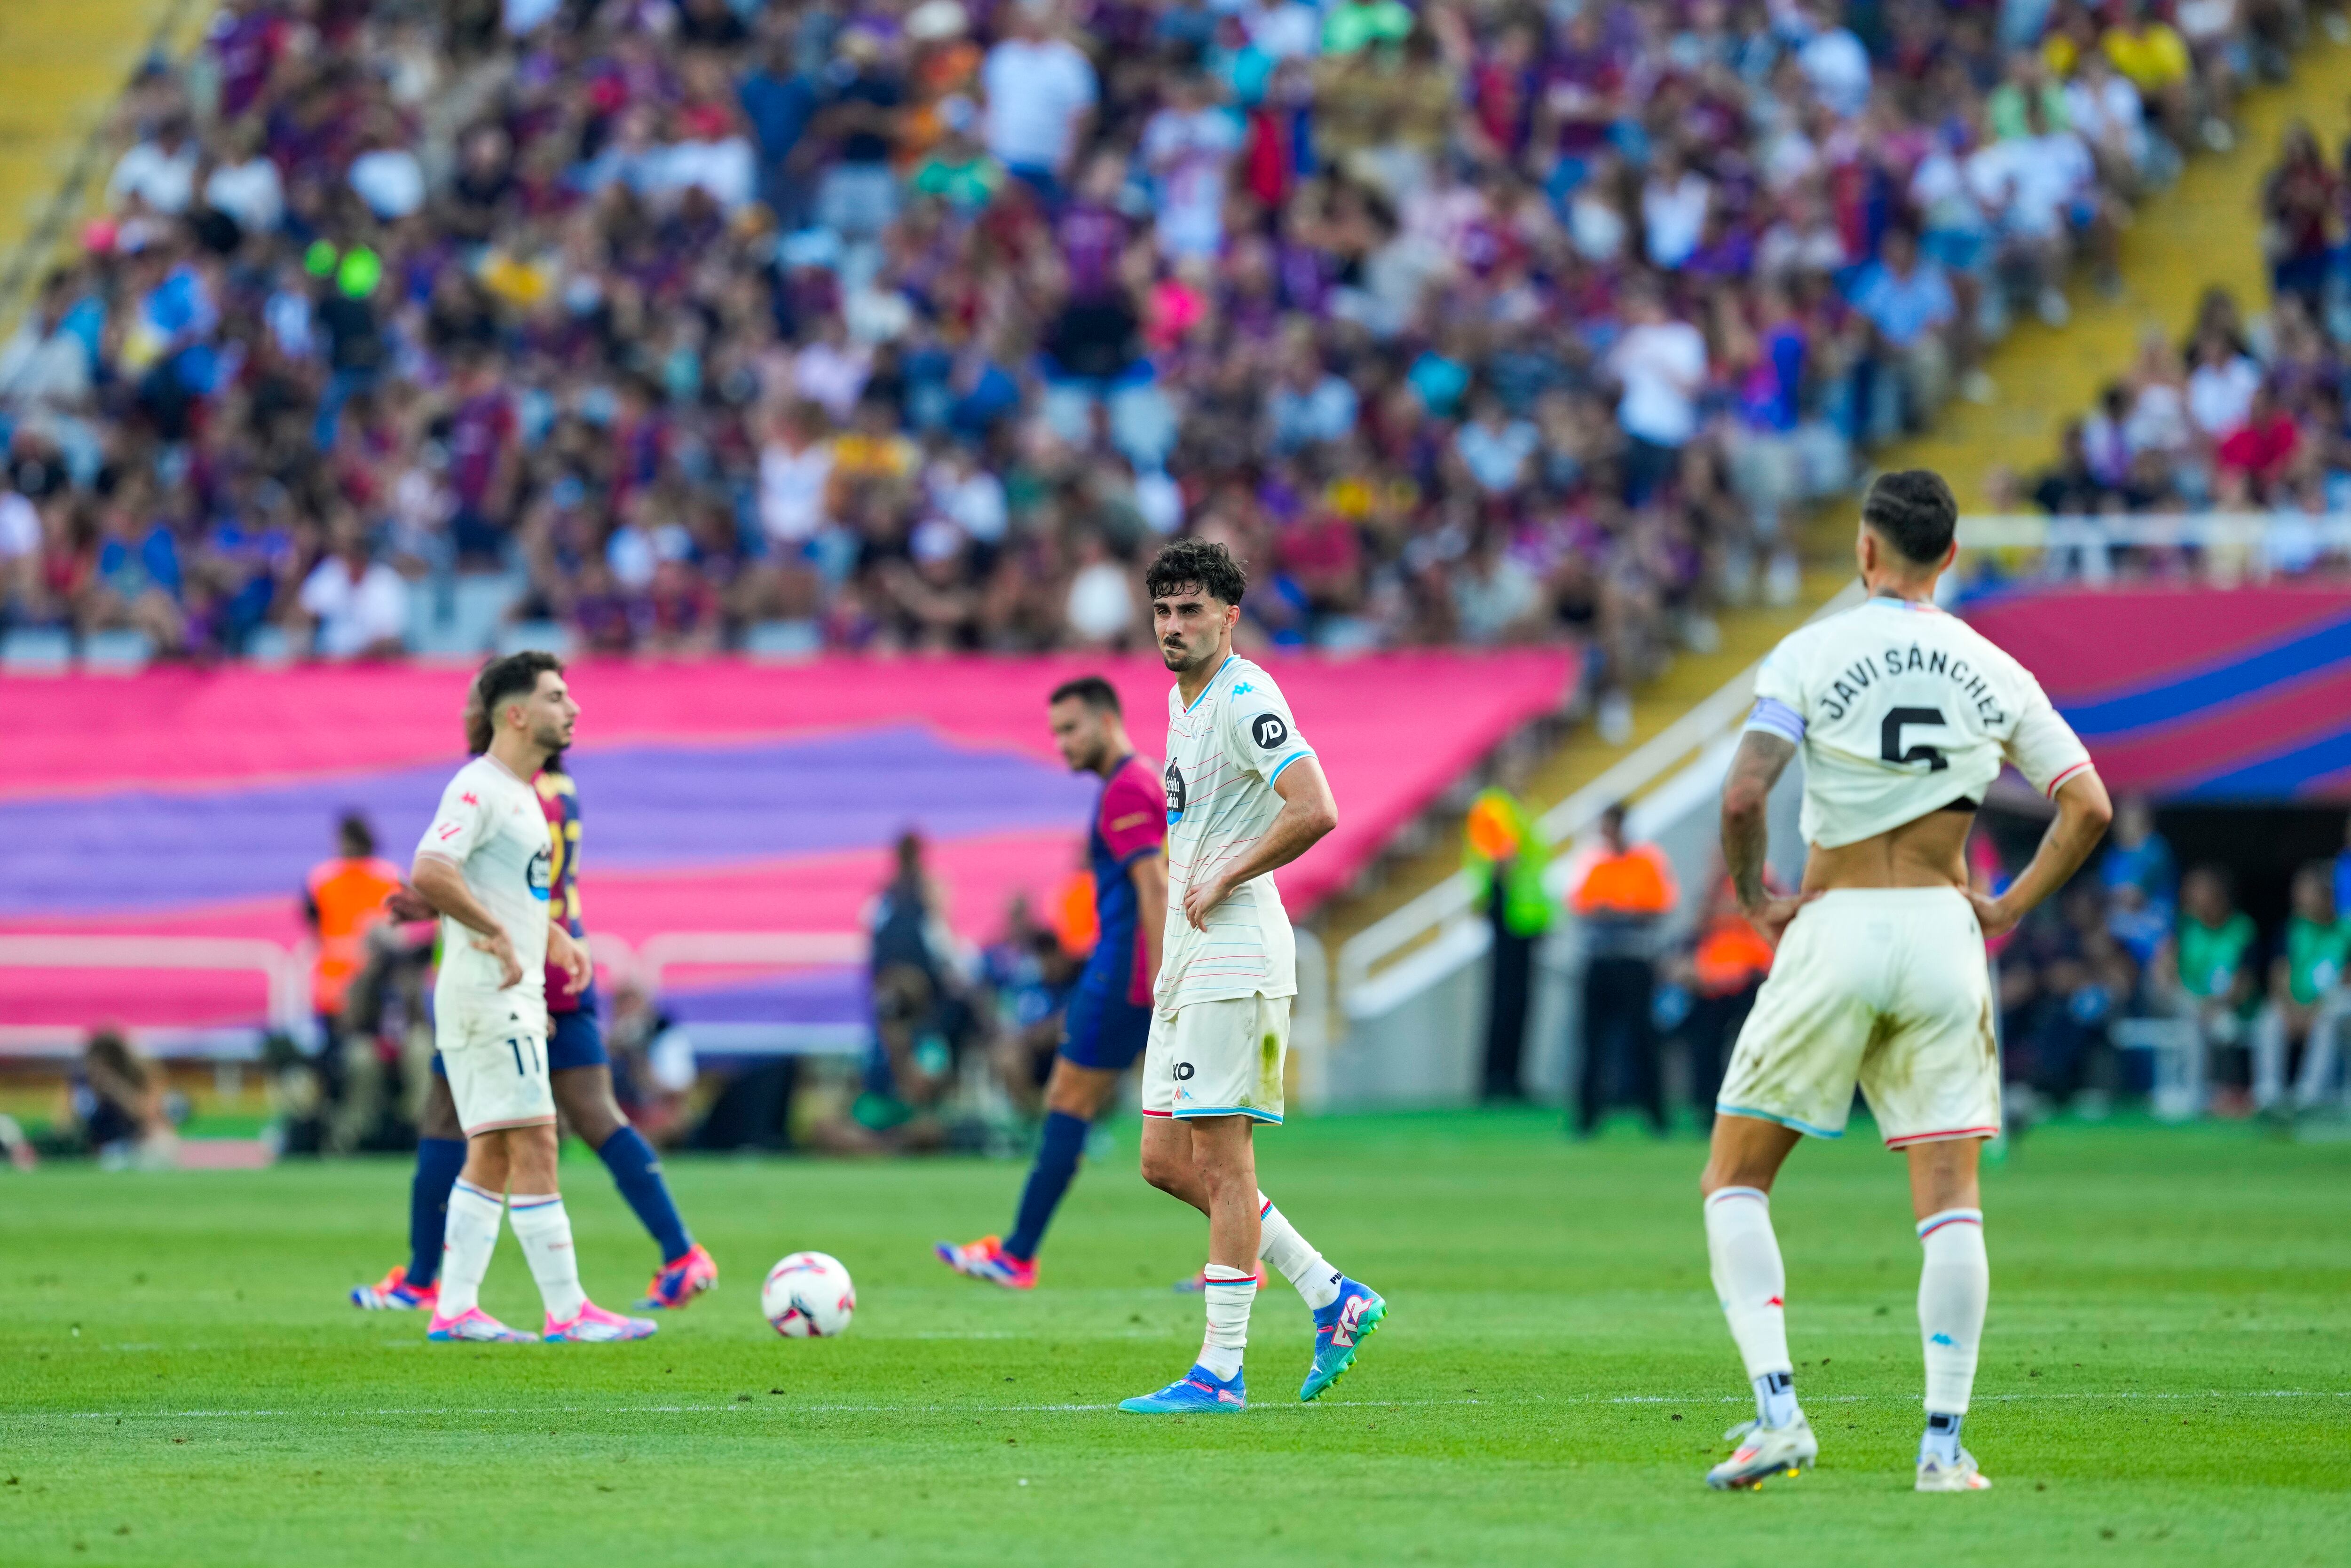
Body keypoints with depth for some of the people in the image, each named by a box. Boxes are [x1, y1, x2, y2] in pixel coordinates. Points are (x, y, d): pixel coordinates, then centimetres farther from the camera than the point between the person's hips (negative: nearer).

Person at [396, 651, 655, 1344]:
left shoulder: (521, 794, 18)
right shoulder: (478, 788, -14)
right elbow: (429, 873, -27)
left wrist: (552, 937, 18)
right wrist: (497, 935, -23)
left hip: (515, 998, 10)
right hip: (488, 996, -10)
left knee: (491, 1157, 9)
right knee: (533, 1148, -10)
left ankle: (453, 1309, 10)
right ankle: (567, 1312, -11)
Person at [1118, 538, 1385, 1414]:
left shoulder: (1246, 700, -13)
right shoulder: (1183, 700, 17)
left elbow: (1315, 813, -25)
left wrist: (1222, 882, -16)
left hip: (1234, 954, -10)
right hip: (1188, 957, 10)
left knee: (1221, 1158, -8)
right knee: (1165, 1160, 8)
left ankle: (1220, 1371, -6)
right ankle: (1333, 1298, 14)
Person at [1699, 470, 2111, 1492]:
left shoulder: (1810, 656, -5)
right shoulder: (1991, 672, 5)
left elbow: (1743, 798, -16)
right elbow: (2088, 806, 3)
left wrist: (1753, 896, -1)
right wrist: (2011, 907, 10)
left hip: (1834, 931, -3)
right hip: (1942, 931, 3)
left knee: (1734, 1181, 8)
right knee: (1951, 1199, 5)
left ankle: (1776, 1412, -7)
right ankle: (1945, 1443, -2)